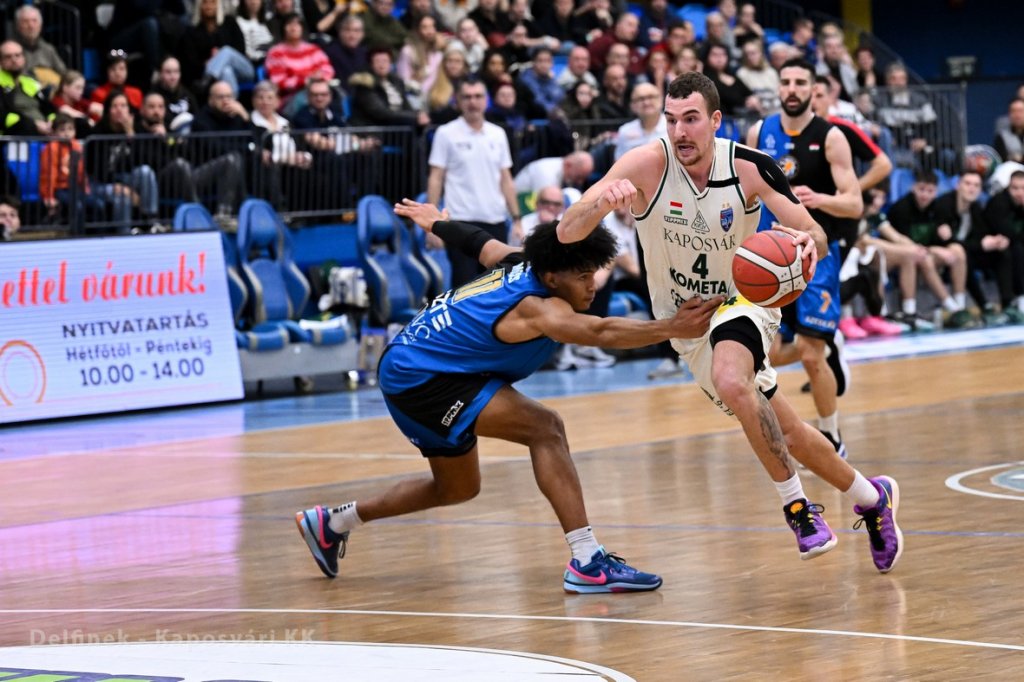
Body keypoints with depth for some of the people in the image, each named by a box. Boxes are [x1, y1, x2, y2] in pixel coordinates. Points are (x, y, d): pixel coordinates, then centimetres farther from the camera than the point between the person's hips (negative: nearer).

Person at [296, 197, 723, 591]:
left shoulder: (519, 263, -1)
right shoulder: (538, 307, -27)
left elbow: (478, 242, 20)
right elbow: (600, 333, -46)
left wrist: (436, 223, 40)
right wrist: (671, 328, -55)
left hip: (411, 366, 11)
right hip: (416, 375, -11)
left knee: (458, 488, 25)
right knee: (545, 429, -25)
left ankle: (332, 522, 38)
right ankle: (587, 563, -31)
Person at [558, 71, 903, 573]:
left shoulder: (750, 167, -18)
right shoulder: (648, 164, -21)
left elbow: (815, 236, -12)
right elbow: (567, 233, -25)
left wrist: (809, 242, -37)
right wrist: (603, 200, -47)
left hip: (743, 302, -2)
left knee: (732, 382, -34)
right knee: (781, 434, 3)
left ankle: (796, 503, -18)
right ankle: (871, 498, 26)